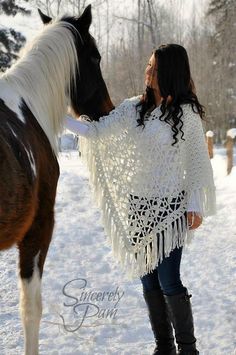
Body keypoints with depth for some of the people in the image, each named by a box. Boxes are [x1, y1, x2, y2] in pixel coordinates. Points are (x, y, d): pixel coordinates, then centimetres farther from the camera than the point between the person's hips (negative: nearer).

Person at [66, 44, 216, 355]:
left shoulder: (187, 113, -8)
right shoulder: (133, 108, 4)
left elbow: (199, 161, -5)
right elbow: (96, 132, 3)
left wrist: (195, 205, -10)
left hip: (171, 206, -5)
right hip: (138, 206, 5)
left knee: (168, 281, -8)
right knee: (148, 280, 9)